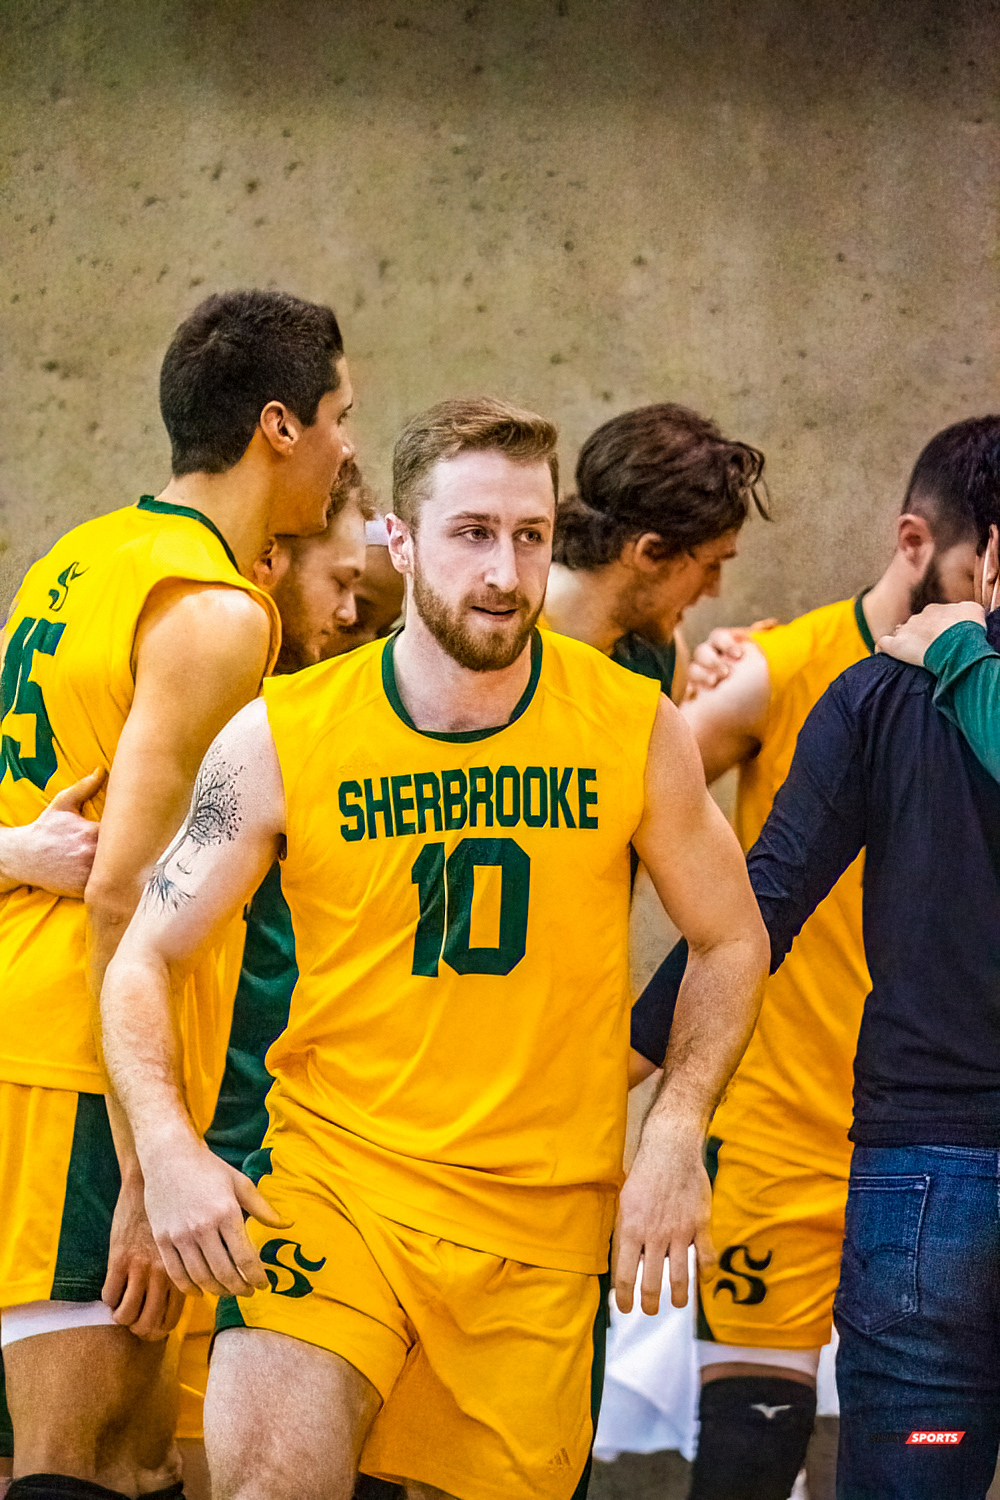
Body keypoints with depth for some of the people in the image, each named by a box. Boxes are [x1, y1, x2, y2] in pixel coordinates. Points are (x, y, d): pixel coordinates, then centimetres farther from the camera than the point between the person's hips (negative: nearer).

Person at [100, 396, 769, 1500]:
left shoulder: (634, 727, -1)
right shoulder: (284, 738, -4)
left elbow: (730, 941, 13)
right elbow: (142, 960, 2)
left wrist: (674, 1133, -1)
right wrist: (168, 1148, -15)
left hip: (545, 1211, 2)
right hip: (335, 1170, -1)